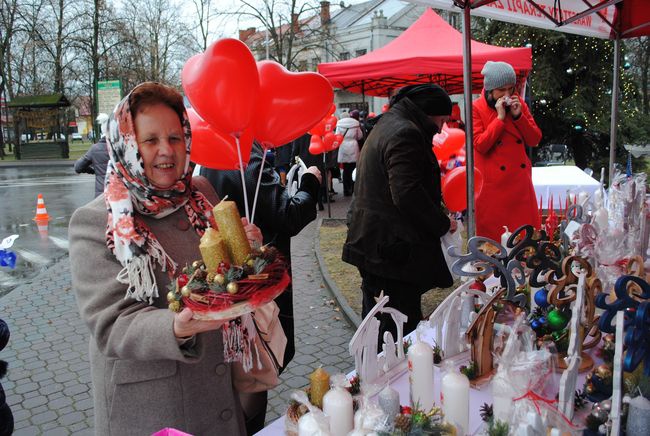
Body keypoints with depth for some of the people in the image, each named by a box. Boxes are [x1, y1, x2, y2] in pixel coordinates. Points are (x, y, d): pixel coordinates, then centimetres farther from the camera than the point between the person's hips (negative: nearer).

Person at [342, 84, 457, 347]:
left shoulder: (386, 126, 19)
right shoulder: (405, 133, -15)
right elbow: (408, 194, -25)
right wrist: (442, 224, -13)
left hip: (370, 243, 11)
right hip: (395, 246, -11)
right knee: (403, 322, -3)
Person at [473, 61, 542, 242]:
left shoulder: (519, 104, 9)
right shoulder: (476, 108, -4)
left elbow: (535, 140, 4)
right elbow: (480, 145, -14)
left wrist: (518, 115, -8)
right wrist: (500, 117, -15)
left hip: (520, 181, 4)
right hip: (493, 184, -4)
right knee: (494, 234, 2)